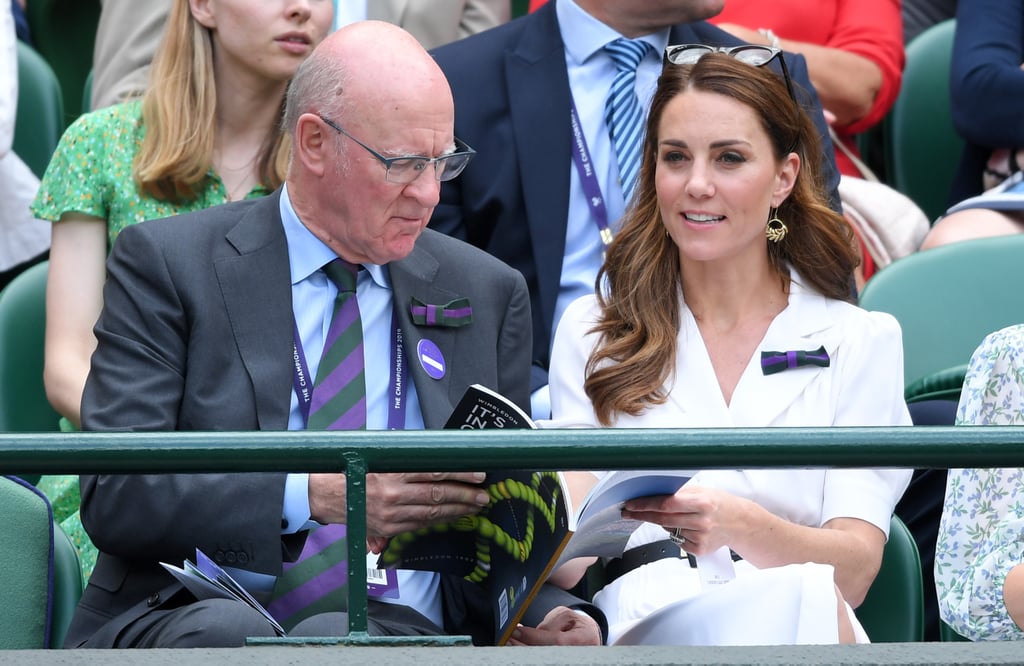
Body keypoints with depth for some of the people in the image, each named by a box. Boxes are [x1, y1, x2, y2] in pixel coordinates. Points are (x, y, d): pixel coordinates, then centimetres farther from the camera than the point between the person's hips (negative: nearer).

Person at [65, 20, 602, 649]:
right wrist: (312, 495, -17)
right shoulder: (167, 263, 5)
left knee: (331, 637, -34)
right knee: (231, 629, -38)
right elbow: (113, 493, -5)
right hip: (197, 615, -2)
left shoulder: (488, 295, 17)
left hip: (395, 627, 2)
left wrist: (543, 617, -3)